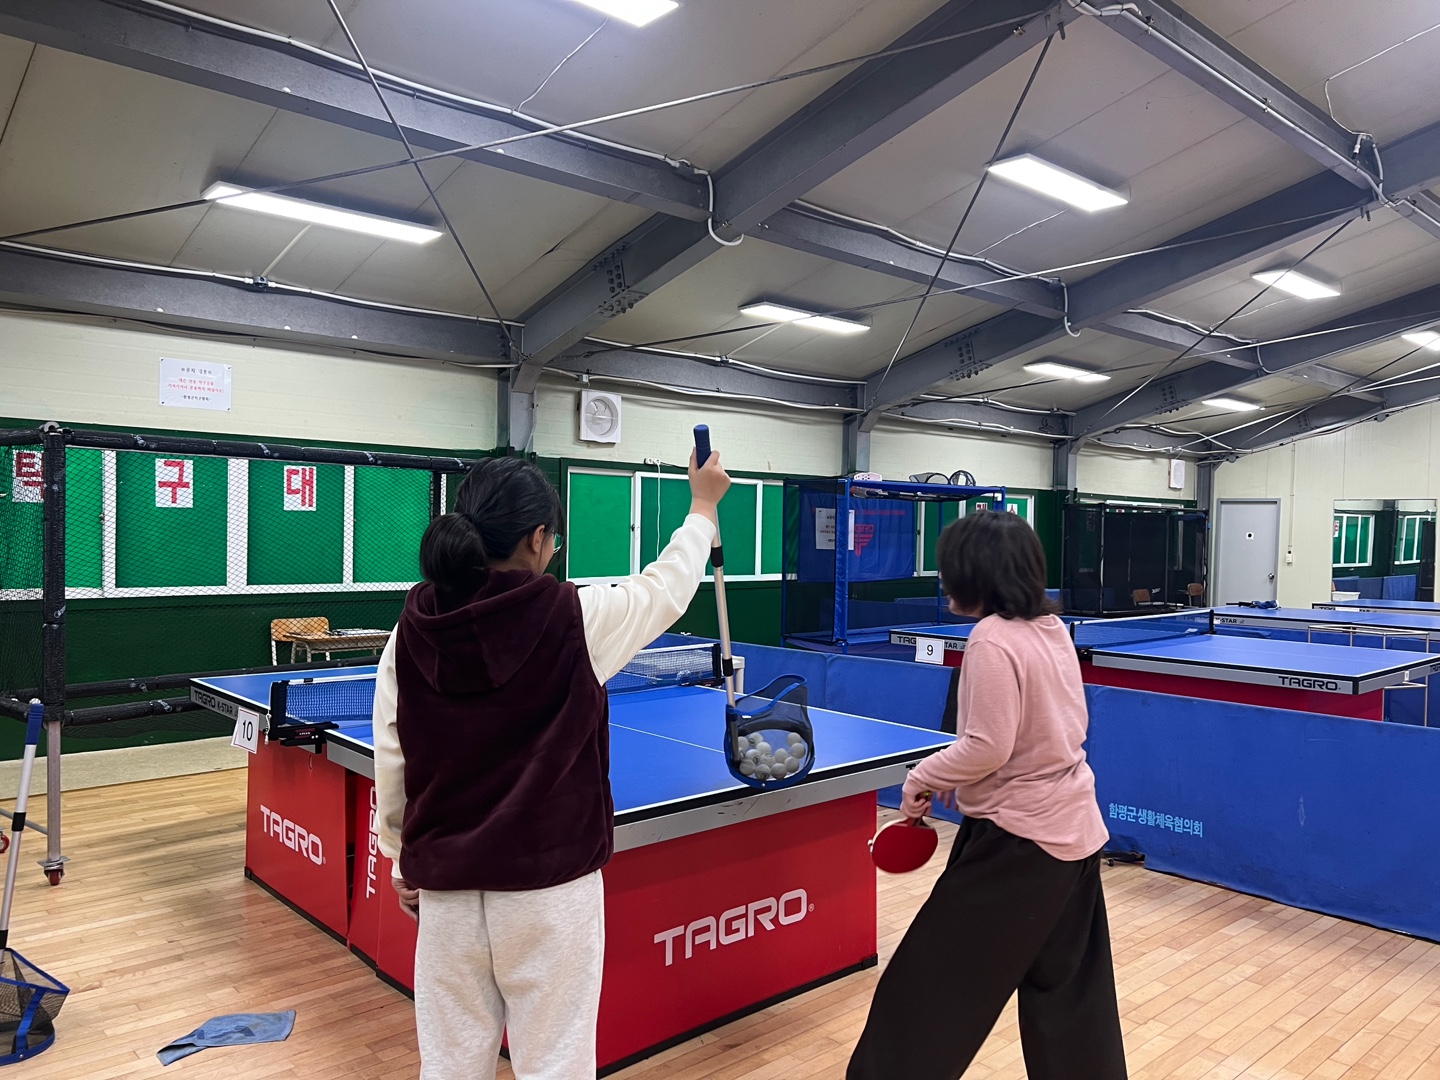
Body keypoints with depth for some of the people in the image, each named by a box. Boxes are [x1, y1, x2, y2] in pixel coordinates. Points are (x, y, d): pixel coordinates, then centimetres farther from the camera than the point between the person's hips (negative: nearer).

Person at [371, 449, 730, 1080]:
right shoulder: (573, 621, -15)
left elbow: (391, 763, 3)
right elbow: (666, 589, 3)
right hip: (548, 884, -4)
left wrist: (403, 860, 17)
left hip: (447, 882, 4)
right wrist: (703, 507, 19)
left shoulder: (412, 632, -5)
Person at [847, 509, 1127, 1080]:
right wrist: (967, 777, 14)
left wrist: (923, 777, -7)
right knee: (1069, 990, 20)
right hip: (1075, 826, 9)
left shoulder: (993, 639, -20)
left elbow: (988, 747, -23)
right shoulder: (1053, 628, 6)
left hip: (1019, 836, -9)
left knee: (932, 979, 6)